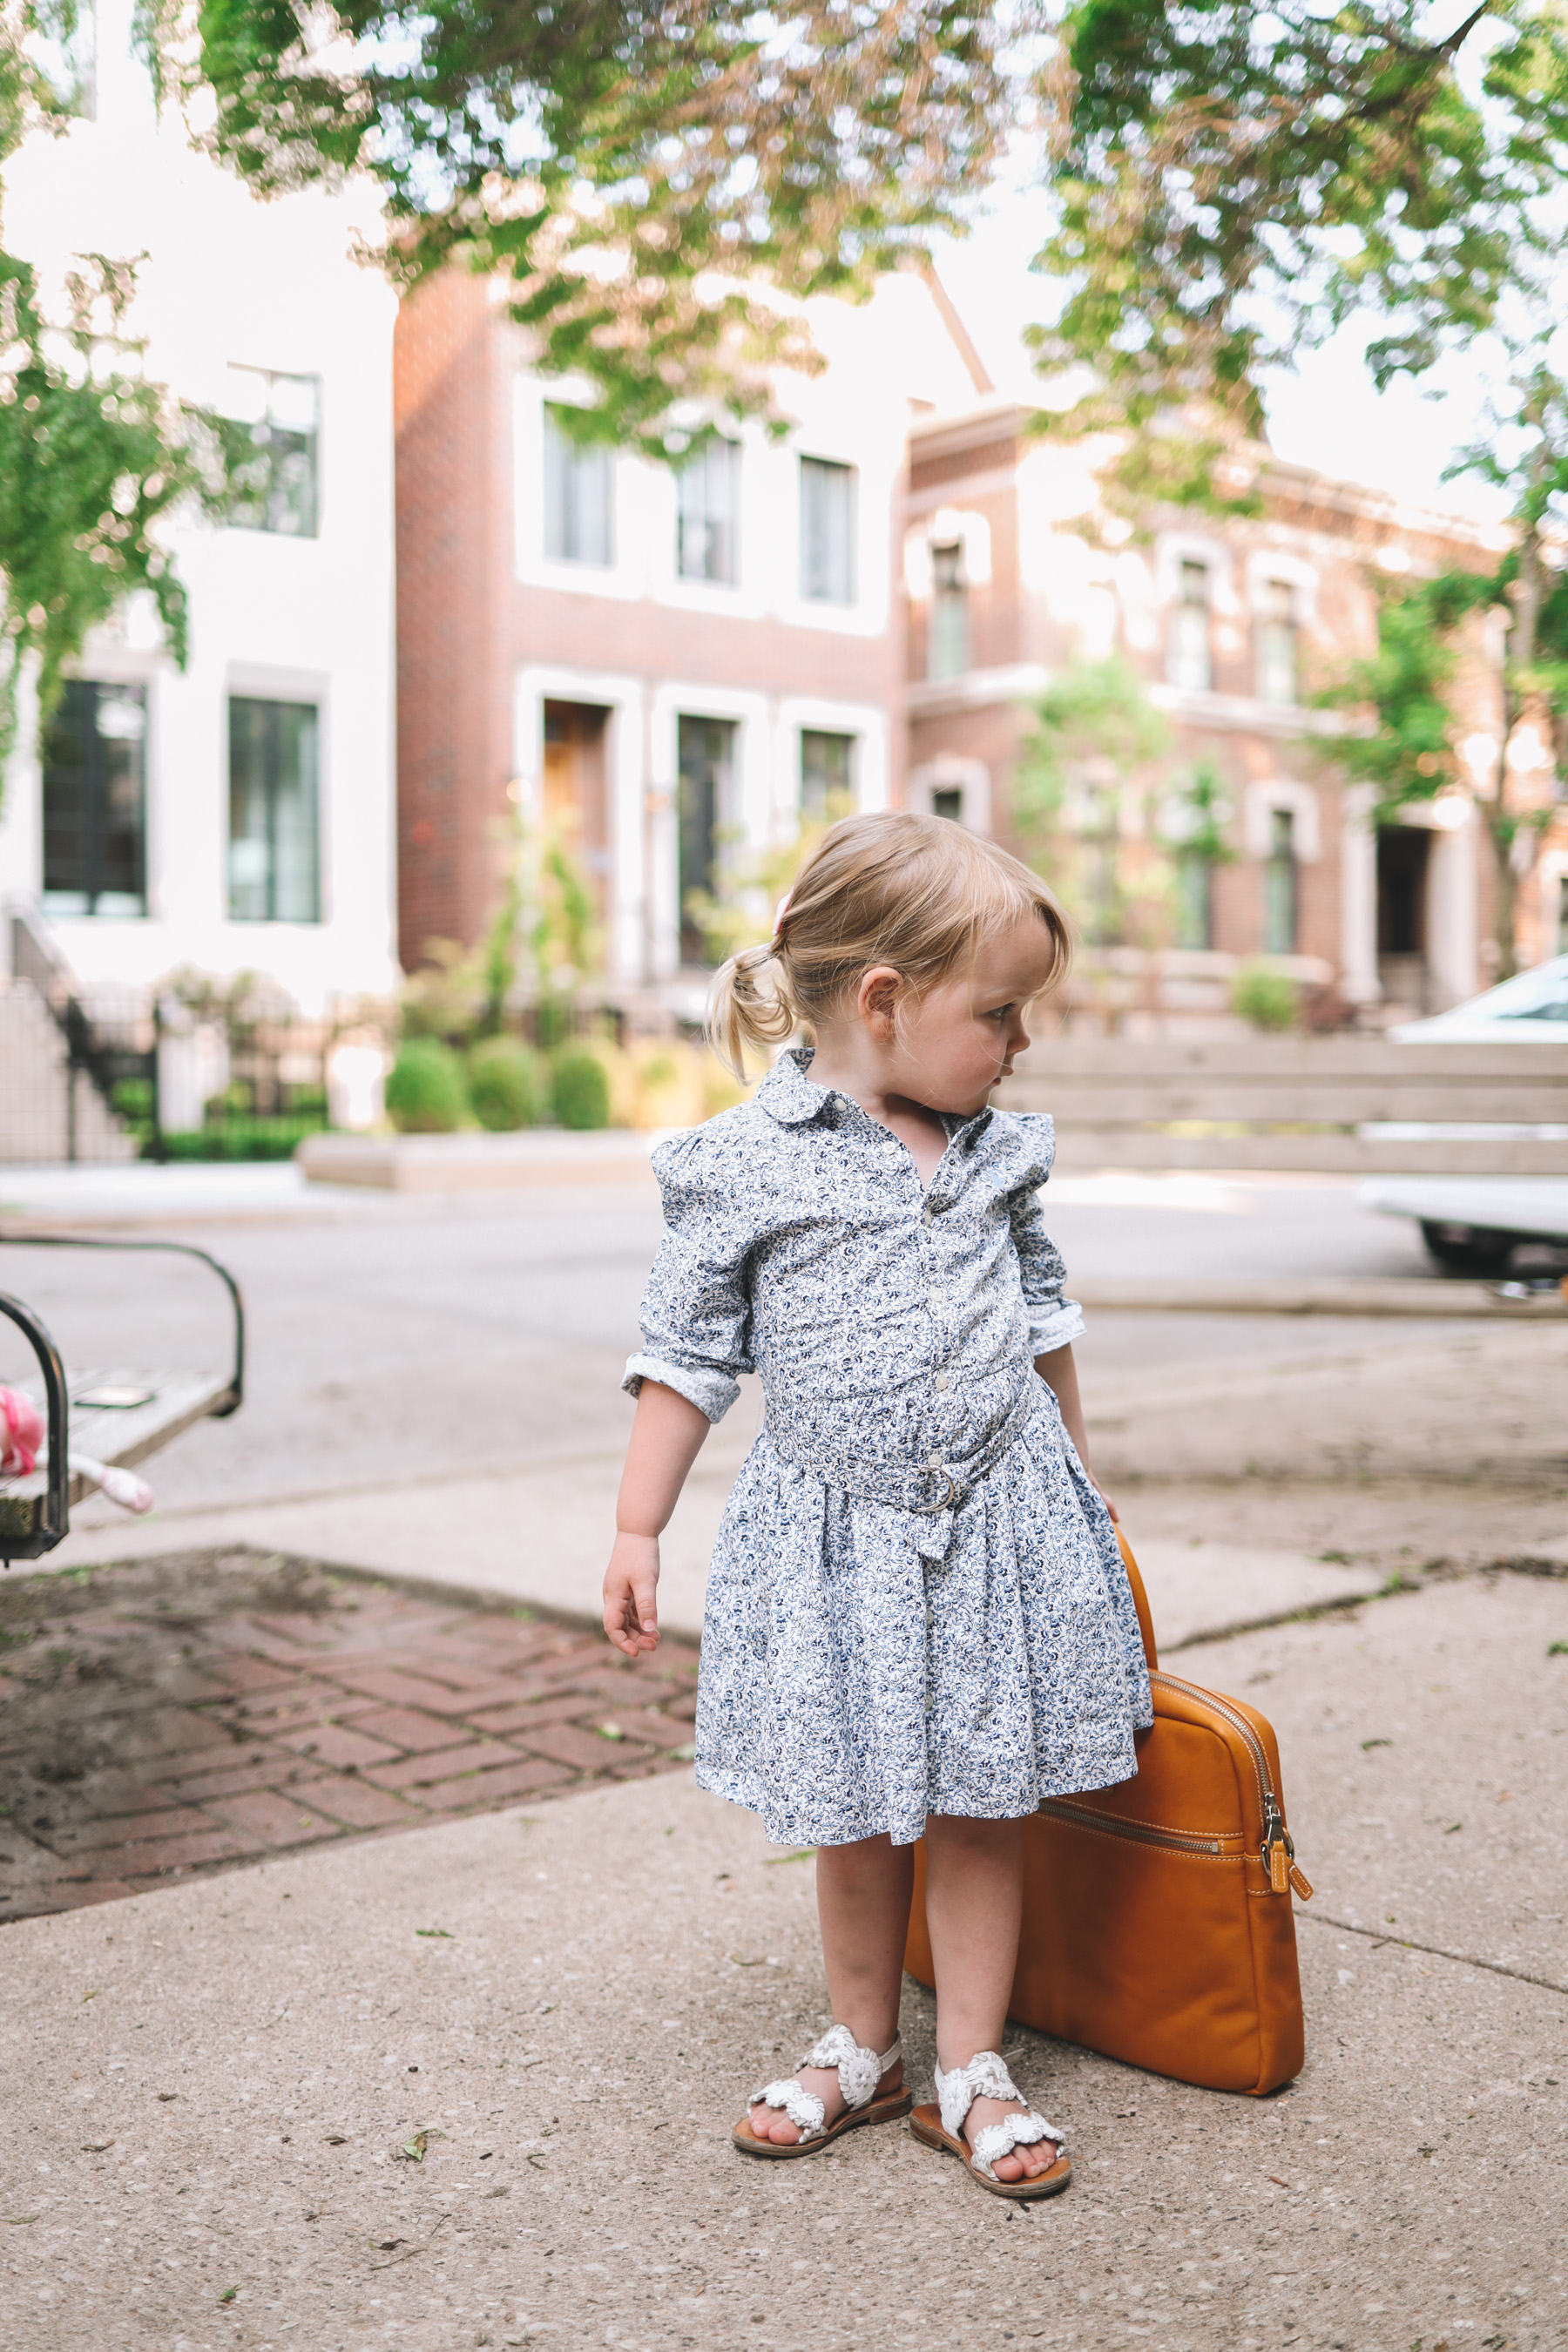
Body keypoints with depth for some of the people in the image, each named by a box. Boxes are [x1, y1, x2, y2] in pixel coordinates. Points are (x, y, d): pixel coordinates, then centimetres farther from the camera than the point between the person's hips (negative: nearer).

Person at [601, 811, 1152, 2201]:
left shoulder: (997, 1150, 3)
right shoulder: (746, 1167, -12)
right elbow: (688, 1355, -5)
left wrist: (1077, 1477, 21)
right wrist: (638, 1532, -4)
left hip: (1001, 1517, 3)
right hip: (838, 1536, -3)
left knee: (980, 1810, 9)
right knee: (855, 1821, 11)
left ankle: (972, 2074, 23)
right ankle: (862, 2051, 32)